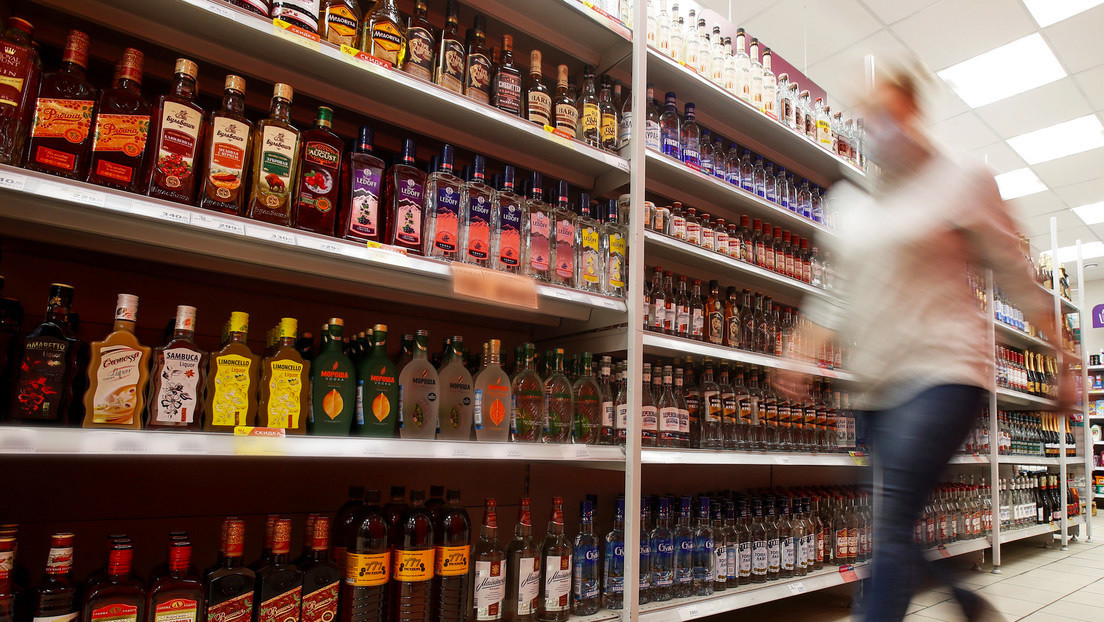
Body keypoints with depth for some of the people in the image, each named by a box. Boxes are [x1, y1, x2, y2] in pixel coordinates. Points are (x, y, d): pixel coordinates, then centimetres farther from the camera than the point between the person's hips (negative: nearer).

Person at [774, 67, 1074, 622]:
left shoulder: (963, 182, 1)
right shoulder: (850, 201, 14)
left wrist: (1061, 364, 5)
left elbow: (1018, 279, 4)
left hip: (942, 372, -6)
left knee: (891, 526, -15)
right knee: (904, 526, 14)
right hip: (877, 383, 6)